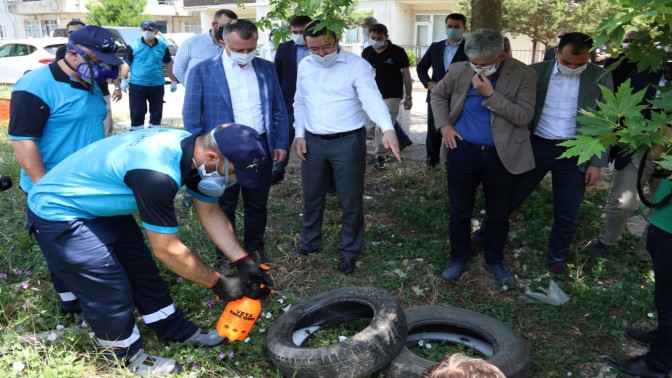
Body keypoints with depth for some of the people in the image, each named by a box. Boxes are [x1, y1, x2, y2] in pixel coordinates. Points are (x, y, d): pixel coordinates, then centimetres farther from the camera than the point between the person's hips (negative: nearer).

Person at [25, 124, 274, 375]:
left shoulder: (194, 151, -10)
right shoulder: (157, 173, -39)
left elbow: (210, 213, 0)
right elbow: (167, 250, -29)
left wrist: (244, 262, -3)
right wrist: (218, 283, -17)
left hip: (100, 204, 9)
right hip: (57, 211, -8)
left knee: (142, 270, 14)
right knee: (110, 292, -3)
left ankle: (177, 331, 30)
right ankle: (127, 356, 21)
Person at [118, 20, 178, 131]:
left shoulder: (163, 46, 4)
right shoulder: (133, 45, -3)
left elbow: (168, 64, 12)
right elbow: (126, 63, 0)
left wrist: (173, 81, 11)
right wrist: (124, 80, -7)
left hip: (157, 85, 3)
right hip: (137, 85, -2)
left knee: (156, 112, 11)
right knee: (137, 113, 0)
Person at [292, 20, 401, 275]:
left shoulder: (357, 65, -11)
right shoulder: (304, 66, 7)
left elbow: (372, 98, -25)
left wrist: (387, 129, -41)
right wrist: (299, 134, 4)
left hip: (348, 141, -4)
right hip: (313, 141, 5)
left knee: (350, 200, 4)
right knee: (311, 196, 16)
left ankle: (349, 251, 23)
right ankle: (309, 242, 37)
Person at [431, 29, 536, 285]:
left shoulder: (523, 75, -9)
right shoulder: (460, 70, -3)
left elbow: (524, 116, -16)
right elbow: (438, 94, 13)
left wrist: (490, 94, -23)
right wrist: (444, 124, -1)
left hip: (501, 156, -1)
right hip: (463, 151, 1)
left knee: (498, 215, 13)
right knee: (460, 212, 11)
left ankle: (494, 262, 34)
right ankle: (460, 260, 30)